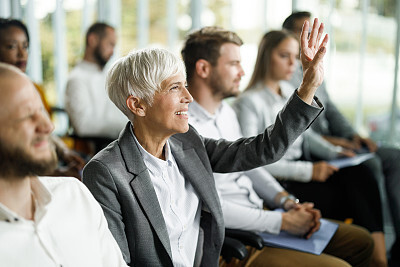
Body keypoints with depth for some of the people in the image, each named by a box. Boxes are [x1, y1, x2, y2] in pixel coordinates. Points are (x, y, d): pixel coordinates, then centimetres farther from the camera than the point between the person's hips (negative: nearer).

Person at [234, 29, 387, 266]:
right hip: (278, 181, -7)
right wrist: (307, 171, -18)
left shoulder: (290, 91, 15)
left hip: (300, 169, 7)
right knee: (351, 197, -22)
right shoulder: (249, 102, -10)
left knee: (361, 175, -19)